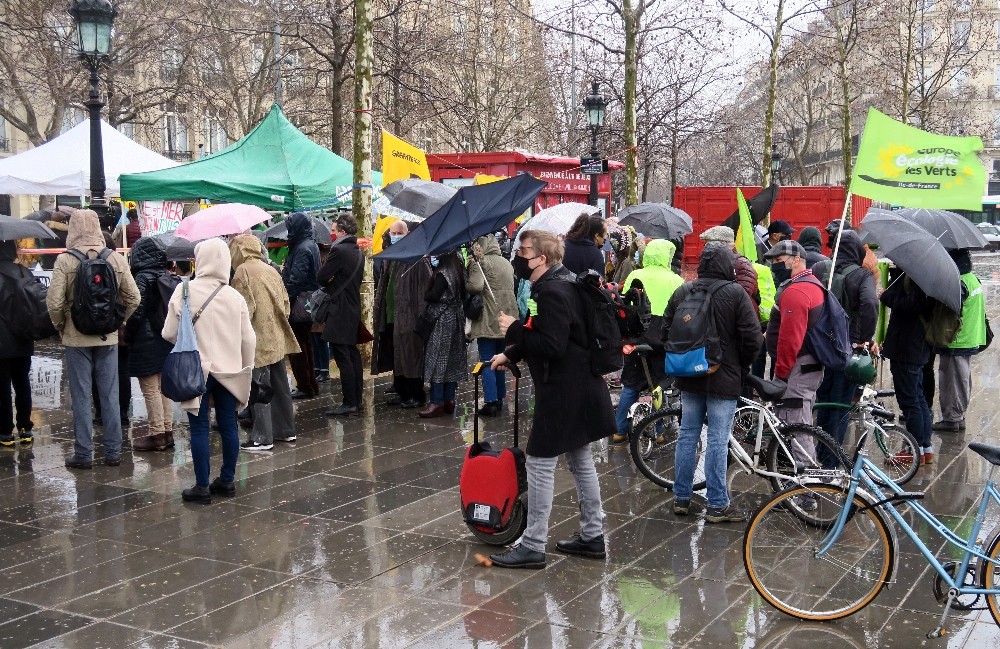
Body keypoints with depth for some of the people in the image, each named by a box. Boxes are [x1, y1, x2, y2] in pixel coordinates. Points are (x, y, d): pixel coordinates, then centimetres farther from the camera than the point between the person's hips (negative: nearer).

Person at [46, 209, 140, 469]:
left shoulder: (65, 260, -10)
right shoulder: (116, 259, -3)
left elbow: (54, 302, -14)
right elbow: (133, 298, -2)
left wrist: (60, 325, 4)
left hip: (76, 338, -2)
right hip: (108, 338, 2)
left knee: (81, 396, 5)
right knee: (110, 395, 9)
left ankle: (84, 454, 10)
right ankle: (113, 452, 15)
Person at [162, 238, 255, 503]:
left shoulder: (184, 291, -10)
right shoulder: (235, 296, -3)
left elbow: (169, 333, -7)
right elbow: (249, 339, 0)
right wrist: (245, 369, 13)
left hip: (196, 370, -3)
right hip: (229, 371, 3)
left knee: (199, 429, 3)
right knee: (228, 426, 13)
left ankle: (202, 487, 6)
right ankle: (227, 480, 22)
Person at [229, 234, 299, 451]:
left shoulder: (243, 271, -10)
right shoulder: (271, 270, 12)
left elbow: (244, 308, -16)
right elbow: (285, 303, 15)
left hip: (258, 340, -8)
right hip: (277, 338, 8)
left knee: (259, 388, -4)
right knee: (279, 385, 16)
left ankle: (262, 437, -3)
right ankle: (286, 429, 25)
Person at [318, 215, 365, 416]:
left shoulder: (339, 251, -15)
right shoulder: (359, 252, 12)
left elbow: (321, 277, -13)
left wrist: (328, 282, 8)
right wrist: (334, 282, 6)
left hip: (339, 311, -9)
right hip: (354, 309, 9)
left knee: (342, 357, -7)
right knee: (353, 354, 13)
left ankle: (349, 403, -6)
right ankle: (357, 399, 18)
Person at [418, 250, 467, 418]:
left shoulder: (443, 273, -16)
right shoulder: (459, 271, 8)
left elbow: (434, 296, -19)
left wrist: (423, 295, -2)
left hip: (442, 320, -8)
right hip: (456, 320, 8)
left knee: (438, 359, -4)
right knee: (452, 359, 11)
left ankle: (437, 402, -4)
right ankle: (449, 399, 16)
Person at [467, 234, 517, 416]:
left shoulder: (480, 261, -8)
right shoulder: (507, 263, 15)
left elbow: (475, 286, -21)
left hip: (488, 320, -7)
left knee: (487, 361, -2)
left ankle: (491, 402, -5)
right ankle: (499, 399, 22)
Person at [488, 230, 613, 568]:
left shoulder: (552, 293, -20)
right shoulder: (558, 284, 13)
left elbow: (551, 345, -27)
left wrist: (514, 330, -17)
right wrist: (511, 354, 18)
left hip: (563, 393, -11)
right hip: (580, 388, 11)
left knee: (539, 463, -4)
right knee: (580, 462, 16)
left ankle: (533, 547, 2)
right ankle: (593, 536, 26)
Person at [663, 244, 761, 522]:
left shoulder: (682, 292, 3)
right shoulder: (735, 293, -12)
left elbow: (666, 331, 8)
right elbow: (752, 337, -14)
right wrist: (742, 365, 3)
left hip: (689, 376, 5)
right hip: (723, 379, -5)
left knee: (688, 435, 13)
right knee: (718, 440, -1)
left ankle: (681, 499, 19)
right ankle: (717, 506, 5)